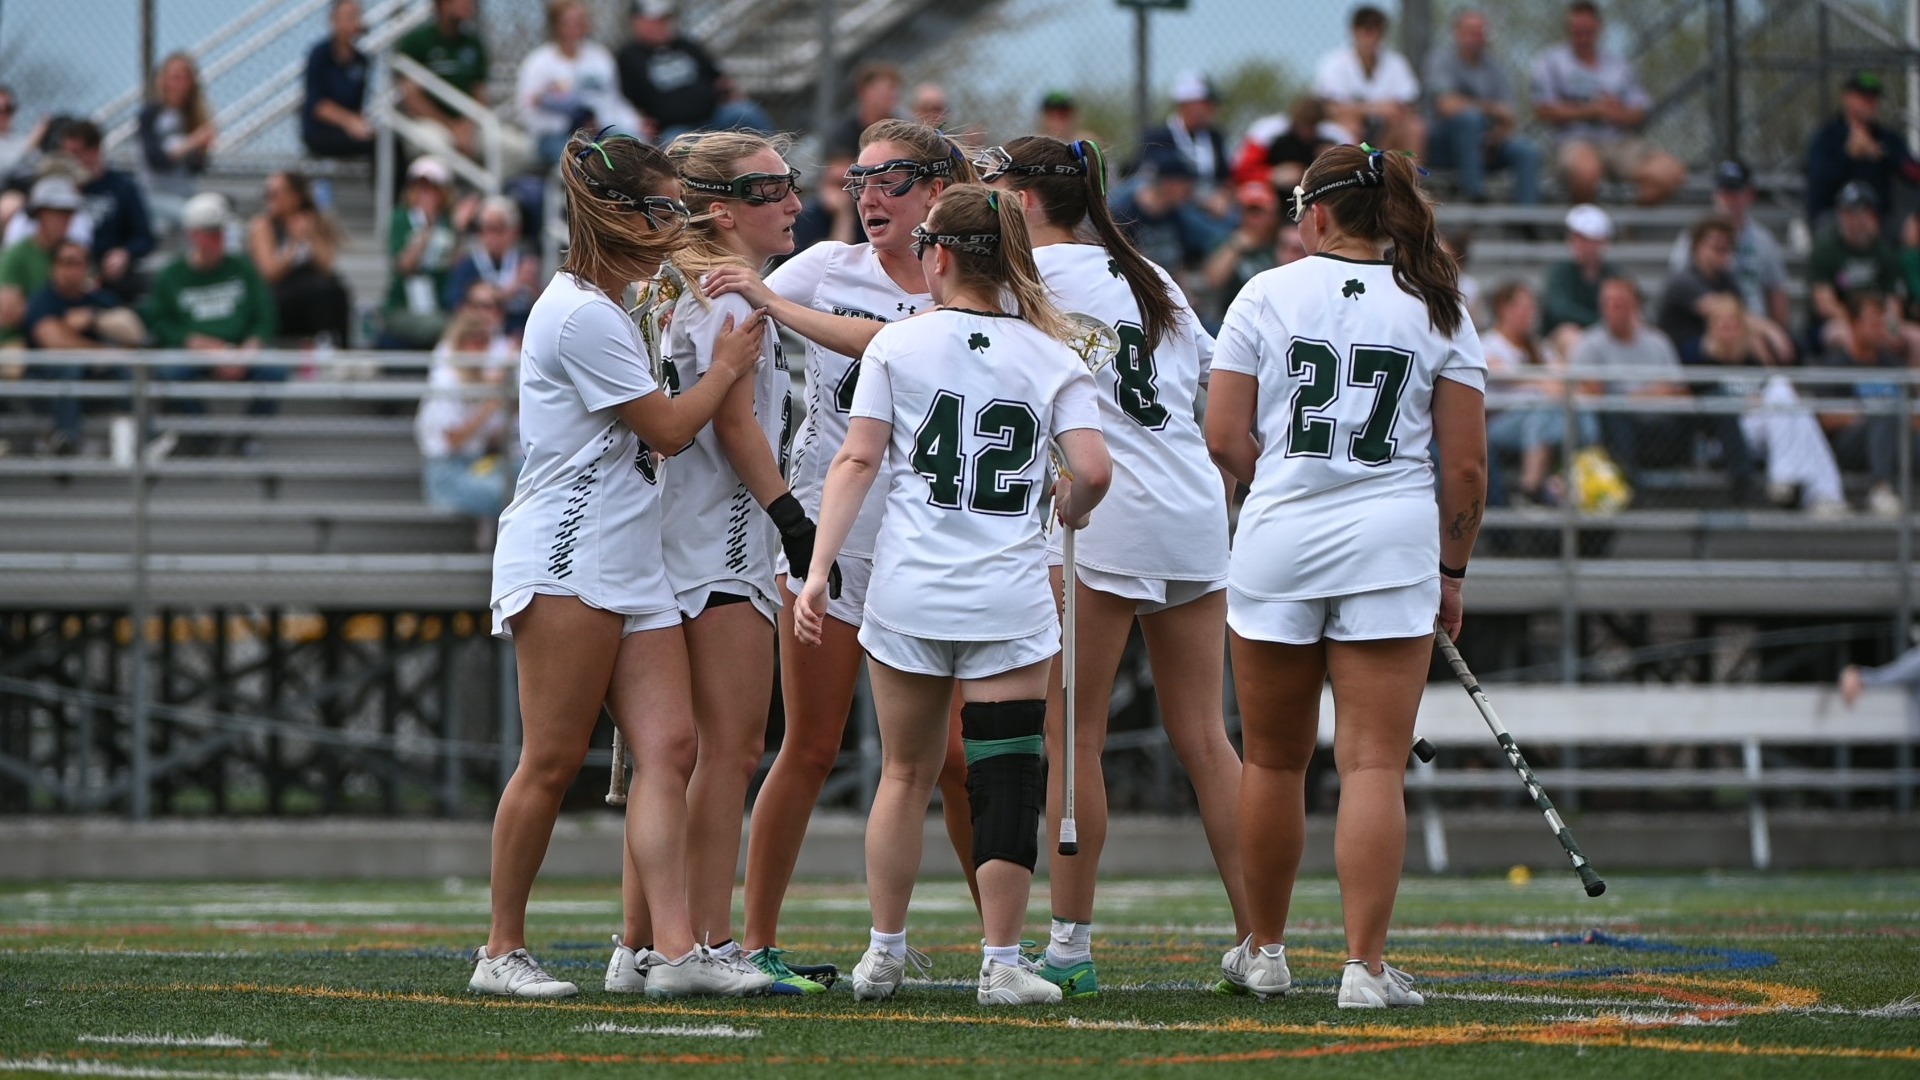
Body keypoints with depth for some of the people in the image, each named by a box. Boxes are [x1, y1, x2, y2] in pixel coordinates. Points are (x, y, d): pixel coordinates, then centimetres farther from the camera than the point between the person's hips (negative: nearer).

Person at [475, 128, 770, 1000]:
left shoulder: (607, 309, 20)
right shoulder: (581, 315, -13)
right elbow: (667, 428, -8)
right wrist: (728, 366, 7)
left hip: (630, 568, 10)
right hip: (567, 561, -10)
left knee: (668, 746, -4)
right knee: (553, 761, -7)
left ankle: (673, 948, -12)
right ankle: (502, 951, 2)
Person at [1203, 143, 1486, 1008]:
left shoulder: (1268, 295, 0)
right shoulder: (1436, 310, 3)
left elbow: (1226, 441, -2)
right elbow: (1466, 464, 1)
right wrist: (1453, 570, 13)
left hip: (1278, 542, 0)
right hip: (1393, 545, 0)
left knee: (1273, 760, 13)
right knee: (1374, 764, -2)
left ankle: (1265, 952, 24)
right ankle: (1365, 965, -9)